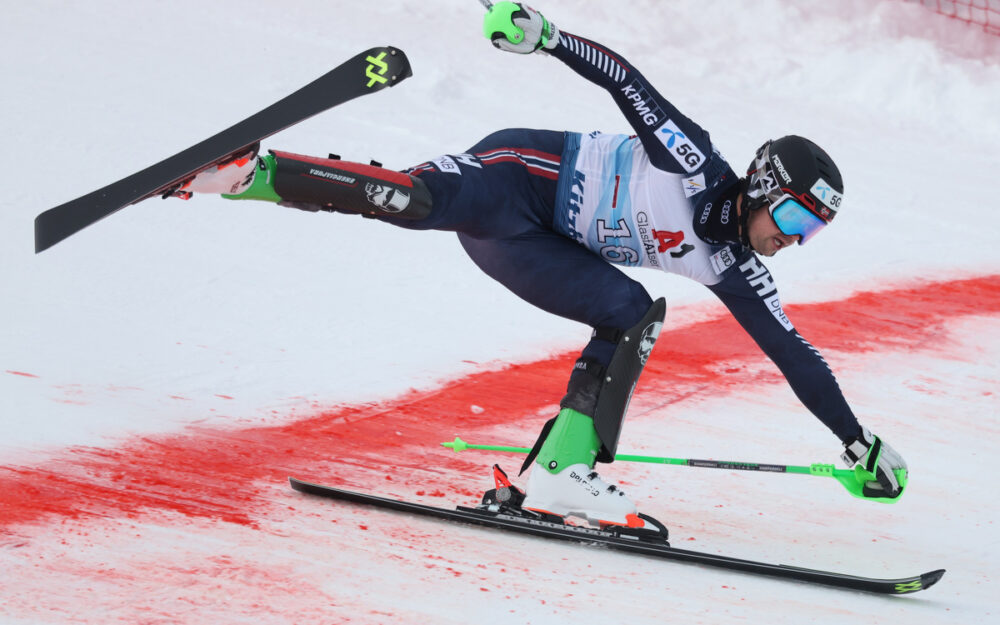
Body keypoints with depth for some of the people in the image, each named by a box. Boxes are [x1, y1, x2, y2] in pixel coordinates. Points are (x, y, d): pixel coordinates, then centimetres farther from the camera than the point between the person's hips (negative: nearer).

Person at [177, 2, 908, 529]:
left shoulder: (730, 268, 6)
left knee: (634, 315, -6)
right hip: (513, 177, -8)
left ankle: (561, 468, -6)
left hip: (529, 243, 8)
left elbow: (792, 352, 10)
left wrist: (858, 442, 10)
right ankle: (251, 170, -23)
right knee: (412, 200, -35)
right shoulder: (695, 165, -15)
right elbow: (624, 78, -18)